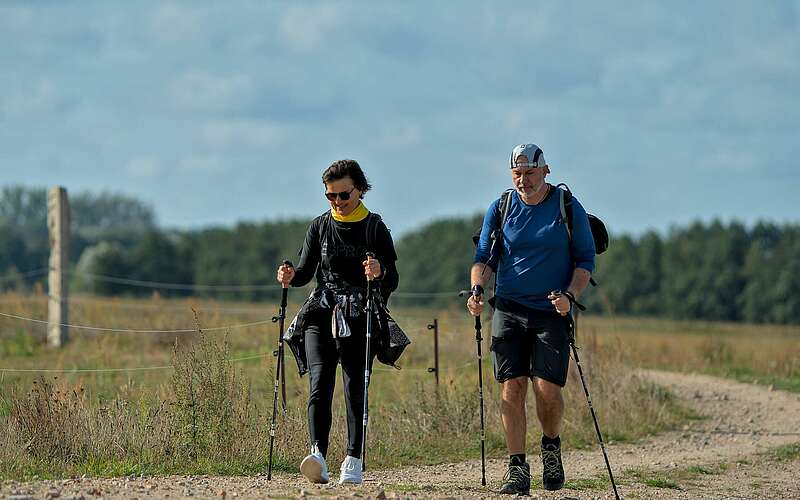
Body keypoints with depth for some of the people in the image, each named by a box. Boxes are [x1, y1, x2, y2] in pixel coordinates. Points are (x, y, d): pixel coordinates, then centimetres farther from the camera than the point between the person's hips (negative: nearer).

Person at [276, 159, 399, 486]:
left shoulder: (375, 228, 4)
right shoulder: (319, 227, 13)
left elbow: (392, 281, 0)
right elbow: (306, 271, 16)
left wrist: (379, 275, -24)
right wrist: (290, 277, -7)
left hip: (359, 319, -1)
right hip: (321, 315, 1)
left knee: (354, 388, -3)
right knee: (320, 383, -15)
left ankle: (353, 460, 7)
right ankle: (318, 457, -28)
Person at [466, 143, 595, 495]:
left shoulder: (569, 209, 0)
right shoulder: (500, 209, 6)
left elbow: (585, 260, 3)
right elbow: (484, 256, 8)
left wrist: (570, 296, -14)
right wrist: (477, 288, -12)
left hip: (552, 312, -2)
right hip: (509, 310, 2)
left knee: (547, 390, -10)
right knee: (512, 388, -5)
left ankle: (551, 446, 20)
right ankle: (517, 469, -1)